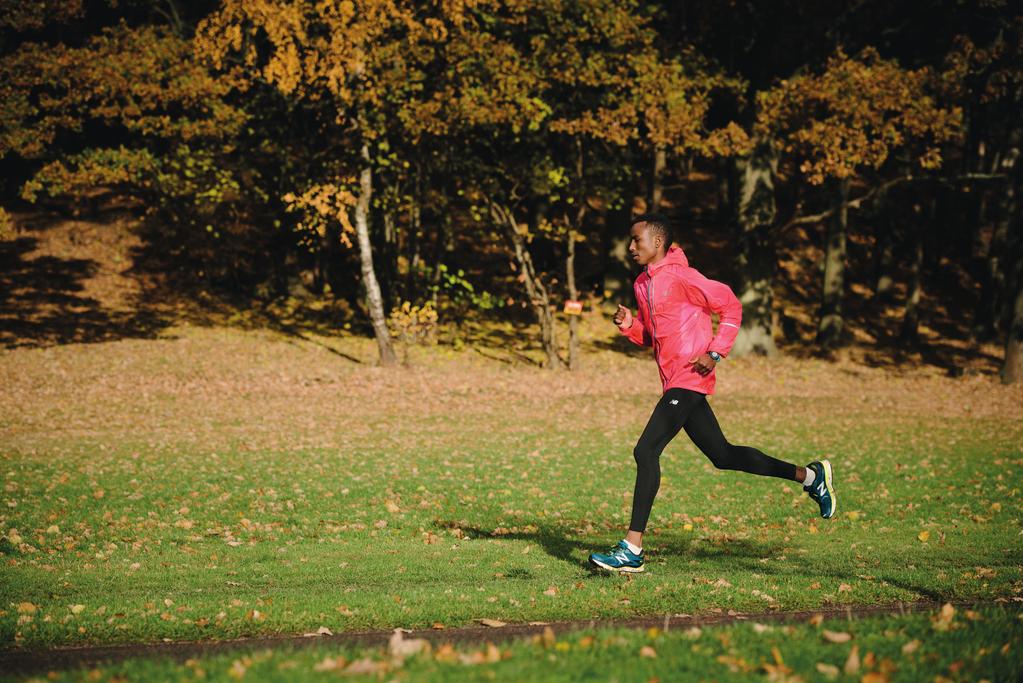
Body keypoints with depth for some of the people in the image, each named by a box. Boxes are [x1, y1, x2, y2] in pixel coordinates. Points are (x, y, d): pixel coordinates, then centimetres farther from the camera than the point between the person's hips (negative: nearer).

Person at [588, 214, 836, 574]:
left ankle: (632, 549, -16)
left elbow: (730, 306, -9)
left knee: (646, 451, -16)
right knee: (722, 455, 16)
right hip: (674, 382, 10)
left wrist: (715, 354, -15)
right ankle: (809, 475, 29)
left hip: (688, 379, -10)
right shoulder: (642, 283, 14)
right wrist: (629, 324, 2)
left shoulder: (680, 277, -12)